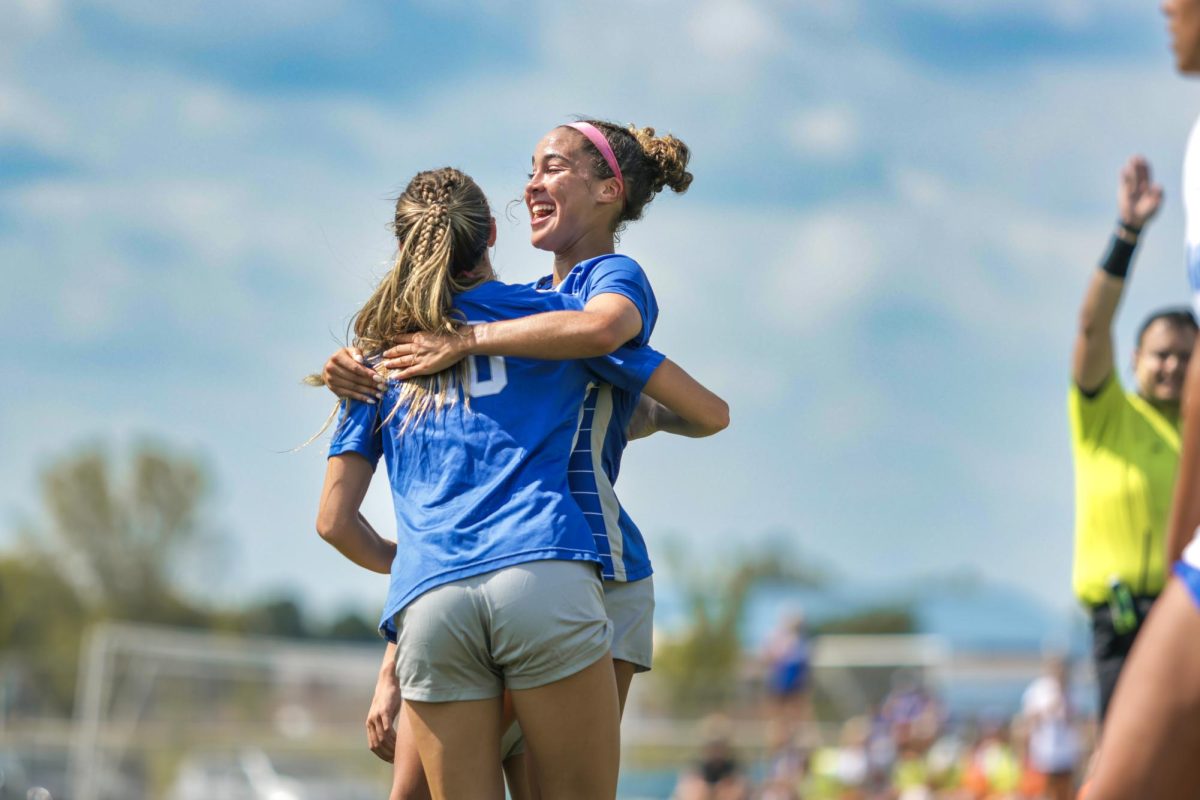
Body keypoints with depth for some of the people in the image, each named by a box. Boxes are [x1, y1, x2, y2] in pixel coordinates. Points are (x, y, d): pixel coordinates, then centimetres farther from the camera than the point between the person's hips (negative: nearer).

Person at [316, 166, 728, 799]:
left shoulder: (378, 355, 24)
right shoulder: (547, 312, 18)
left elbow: (335, 521, 20)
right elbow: (710, 411, 19)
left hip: (427, 604, 3)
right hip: (543, 577, -2)